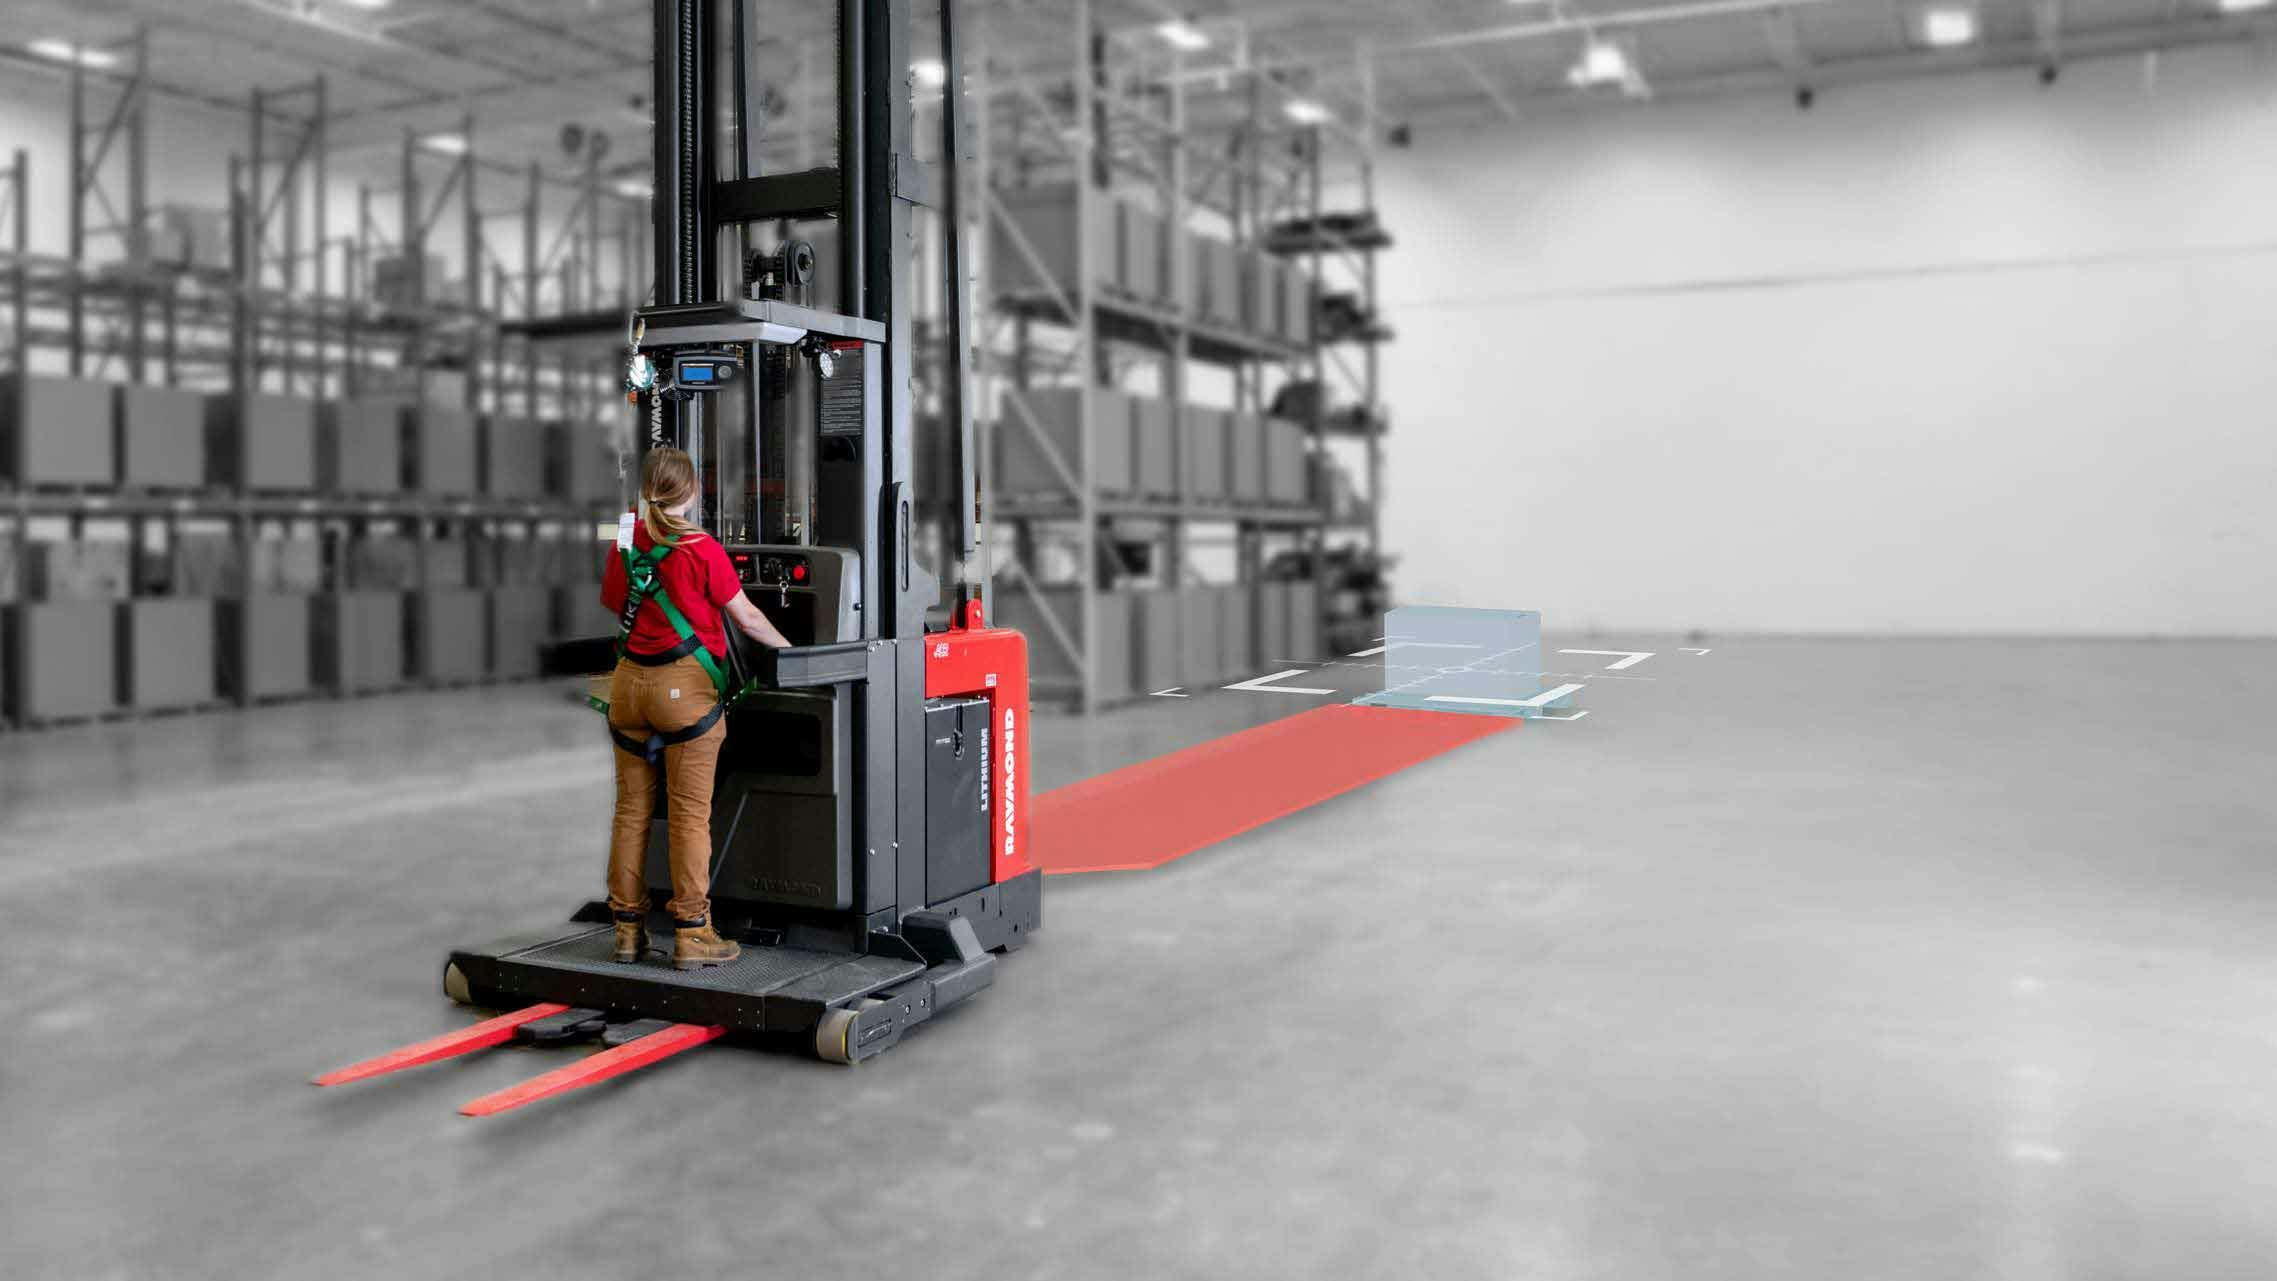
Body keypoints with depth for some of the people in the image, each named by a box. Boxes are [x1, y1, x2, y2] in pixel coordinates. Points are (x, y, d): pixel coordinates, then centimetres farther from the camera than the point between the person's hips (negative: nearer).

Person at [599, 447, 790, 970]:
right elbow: (747, 618, -4)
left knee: (632, 809, 11)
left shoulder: (625, 545, 5)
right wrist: (788, 649, 11)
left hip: (629, 680, 5)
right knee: (690, 814, 1)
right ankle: (692, 934, 4)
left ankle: (628, 930, 17)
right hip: (684, 684, -5)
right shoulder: (702, 549, -10)